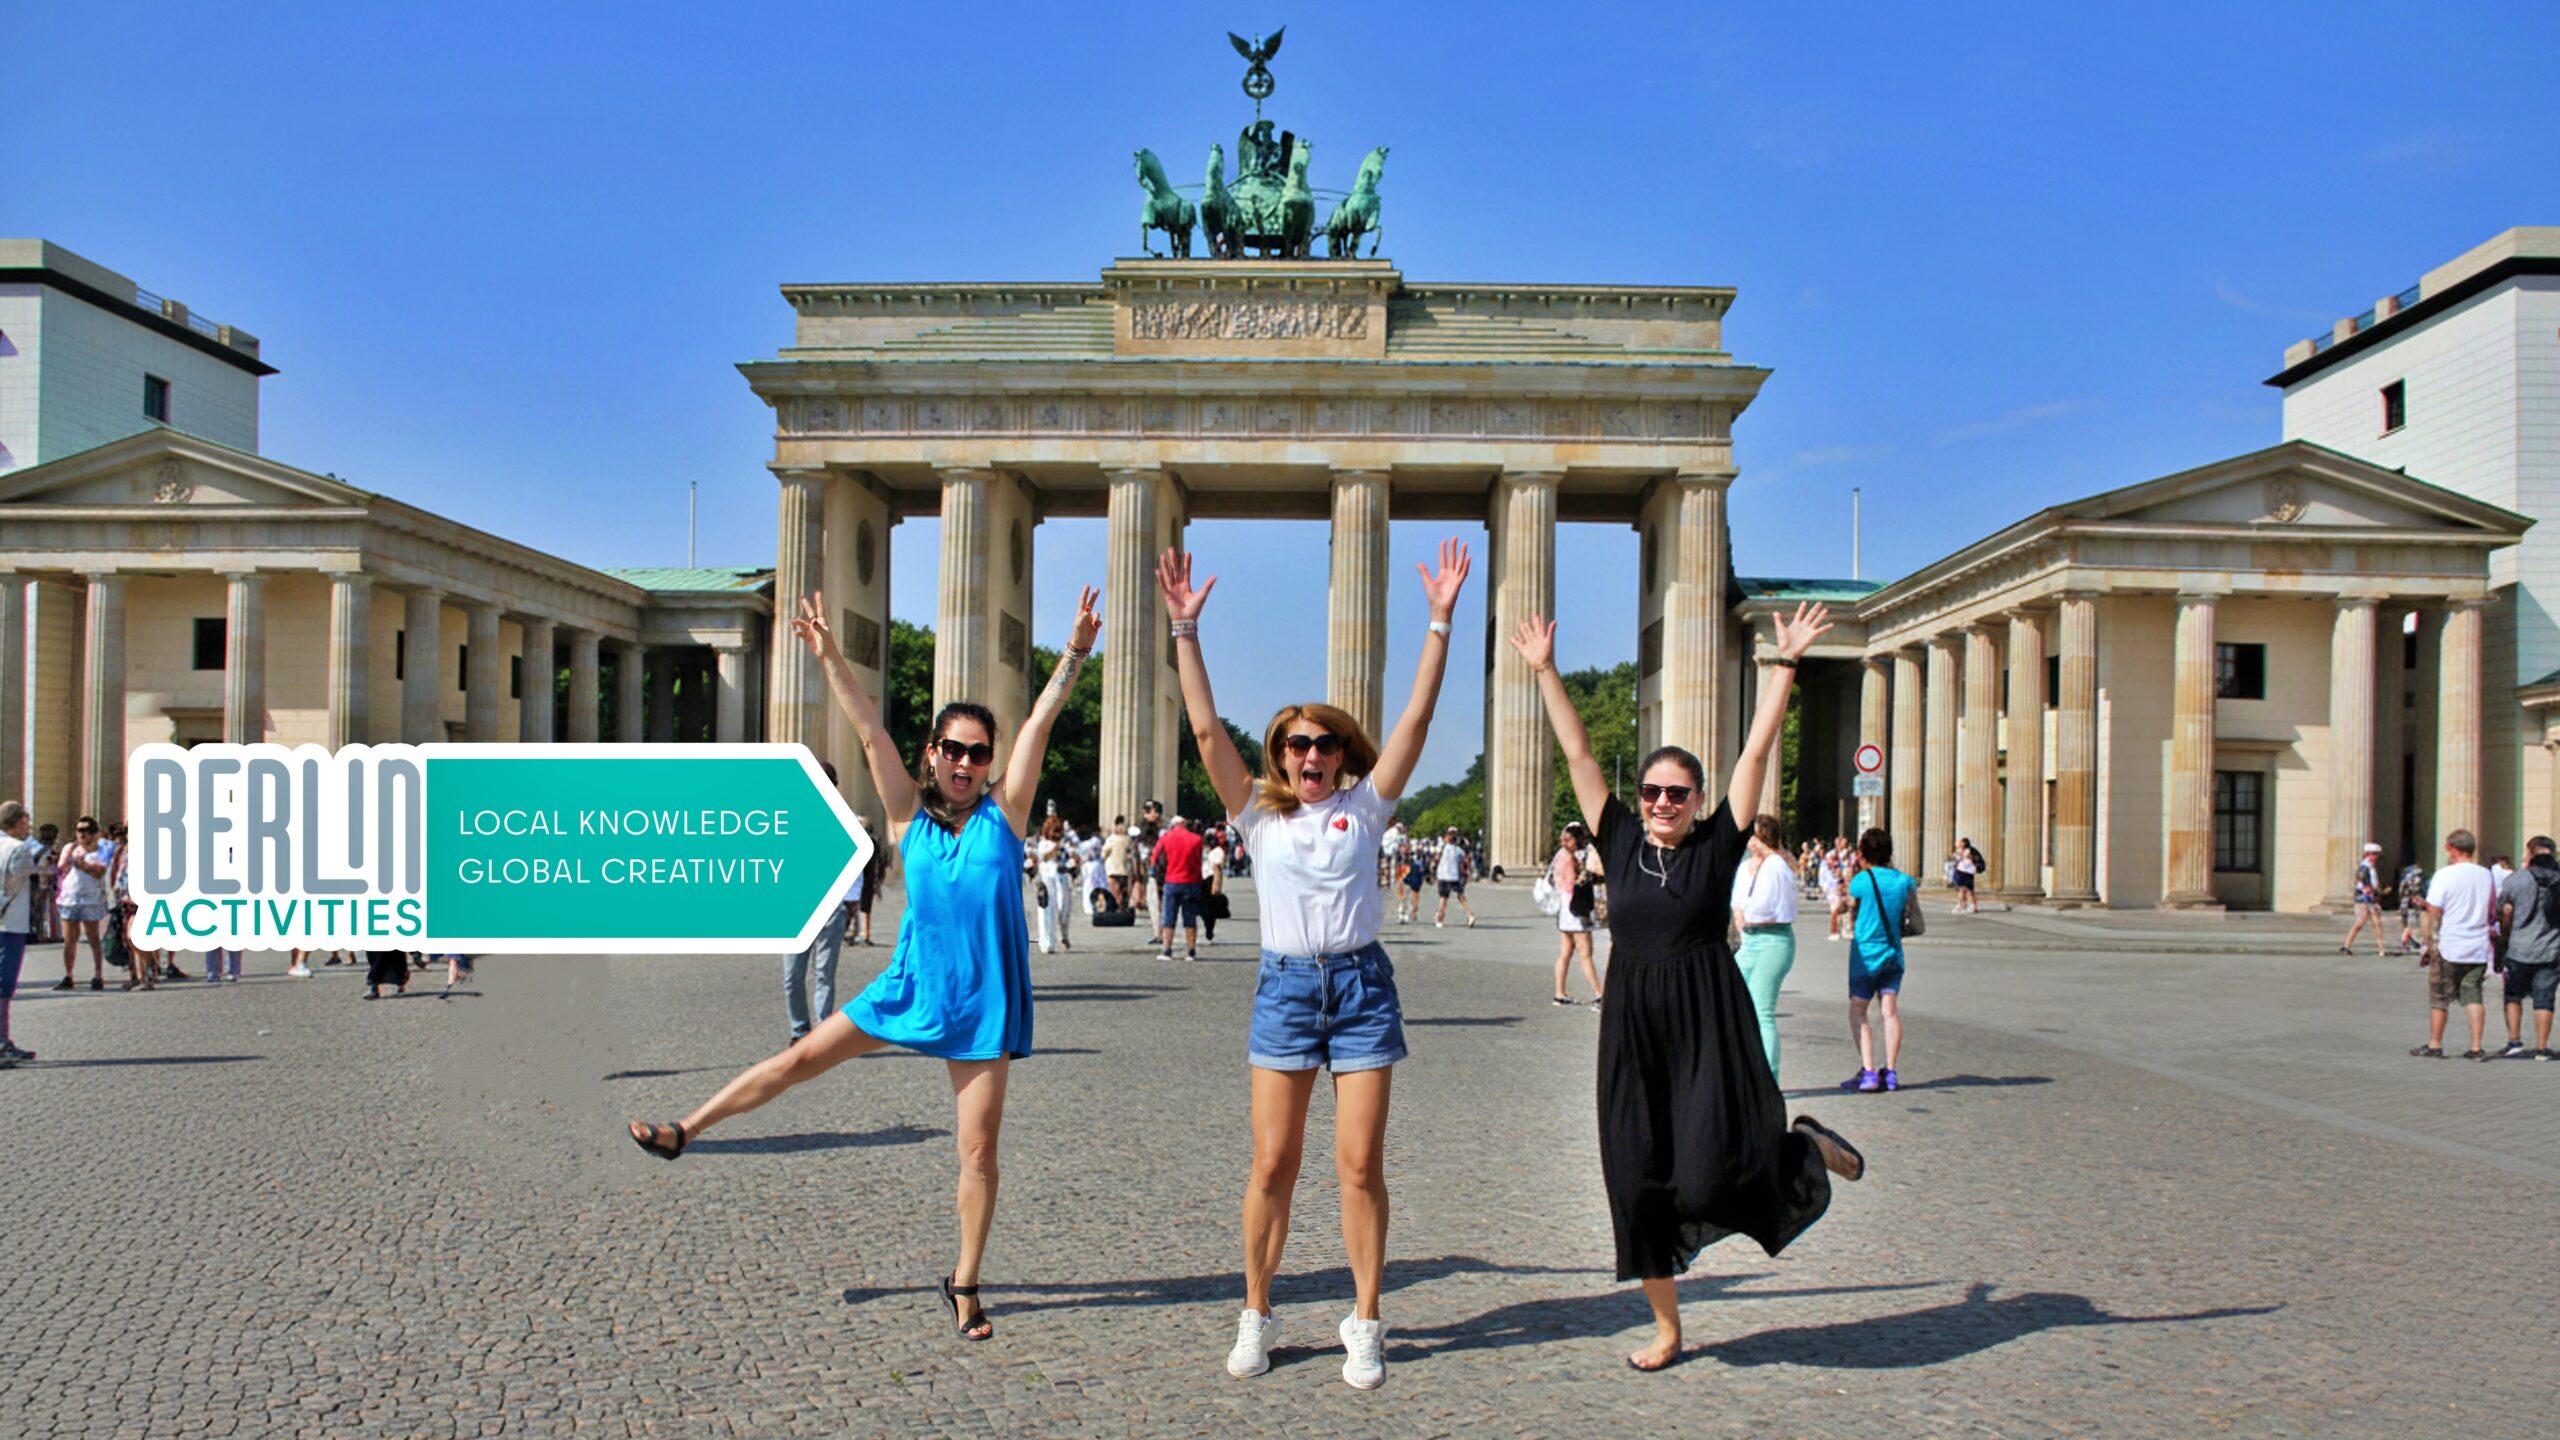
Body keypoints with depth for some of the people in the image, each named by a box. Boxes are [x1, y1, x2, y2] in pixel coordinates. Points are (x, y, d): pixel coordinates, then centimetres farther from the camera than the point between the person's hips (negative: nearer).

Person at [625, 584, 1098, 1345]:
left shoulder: (1004, 813, -4)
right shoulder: (911, 816, 0)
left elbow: (1038, 724, -12)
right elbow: (869, 730, -7)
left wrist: (1074, 655, -18)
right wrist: (829, 656, -13)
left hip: (982, 1003, -2)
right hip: (912, 984, 2)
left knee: (979, 1150, 1)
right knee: (798, 1060, 9)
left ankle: (965, 1284, 18)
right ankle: (684, 1131, 30)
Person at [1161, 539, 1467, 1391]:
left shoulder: (1363, 807, 5)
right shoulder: (1258, 814, 6)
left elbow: (1416, 719, -1)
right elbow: (1205, 729, 0)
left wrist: (1440, 620, -6)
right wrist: (1185, 629, -6)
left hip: (1361, 984, 0)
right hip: (1285, 986, 1)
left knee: (1360, 1166, 0)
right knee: (1272, 1166, 2)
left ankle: (1365, 1325, 13)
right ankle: (1256, 1318, 18)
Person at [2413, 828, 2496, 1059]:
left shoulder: (2445, 875, -9)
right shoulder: (2485, 876, 7)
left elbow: (2434, 912, -11)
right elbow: (2492, 912, 16)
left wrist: (2430, 944, -4)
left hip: (2448, 947, -5)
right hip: (2478, 947, 5)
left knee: (2439, 997, 5)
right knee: (2473, 996, 7)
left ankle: (2434, 1045, 10)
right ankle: (2476, 1048, 3)